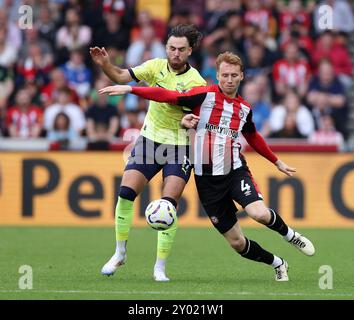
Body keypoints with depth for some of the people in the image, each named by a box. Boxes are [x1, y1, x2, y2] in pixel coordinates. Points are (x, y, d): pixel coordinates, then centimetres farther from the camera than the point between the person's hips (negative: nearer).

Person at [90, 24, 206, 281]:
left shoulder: (196, 82, -14)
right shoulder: (156, 66, -3)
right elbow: (122, 77, -6)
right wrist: (105, 65, -25)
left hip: (179, 146, -3)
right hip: (149, 140, 3)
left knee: (168, 204, -14)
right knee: (125, 193, -7)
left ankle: (160, 267, -5)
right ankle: (120, 253, 12)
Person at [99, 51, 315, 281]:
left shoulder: (245, 109, 9)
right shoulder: (205, 95, -4)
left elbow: (254, 138, 27)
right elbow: (168, 96, -13)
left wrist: (277, 162, 36)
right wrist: (129, 89, -23)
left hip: (235, 171, 1)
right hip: (207, 179, -1)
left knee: (260, 213, -29)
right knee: (236, 242, 0)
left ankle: (290, 235, 2)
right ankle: (278, 264, 24)